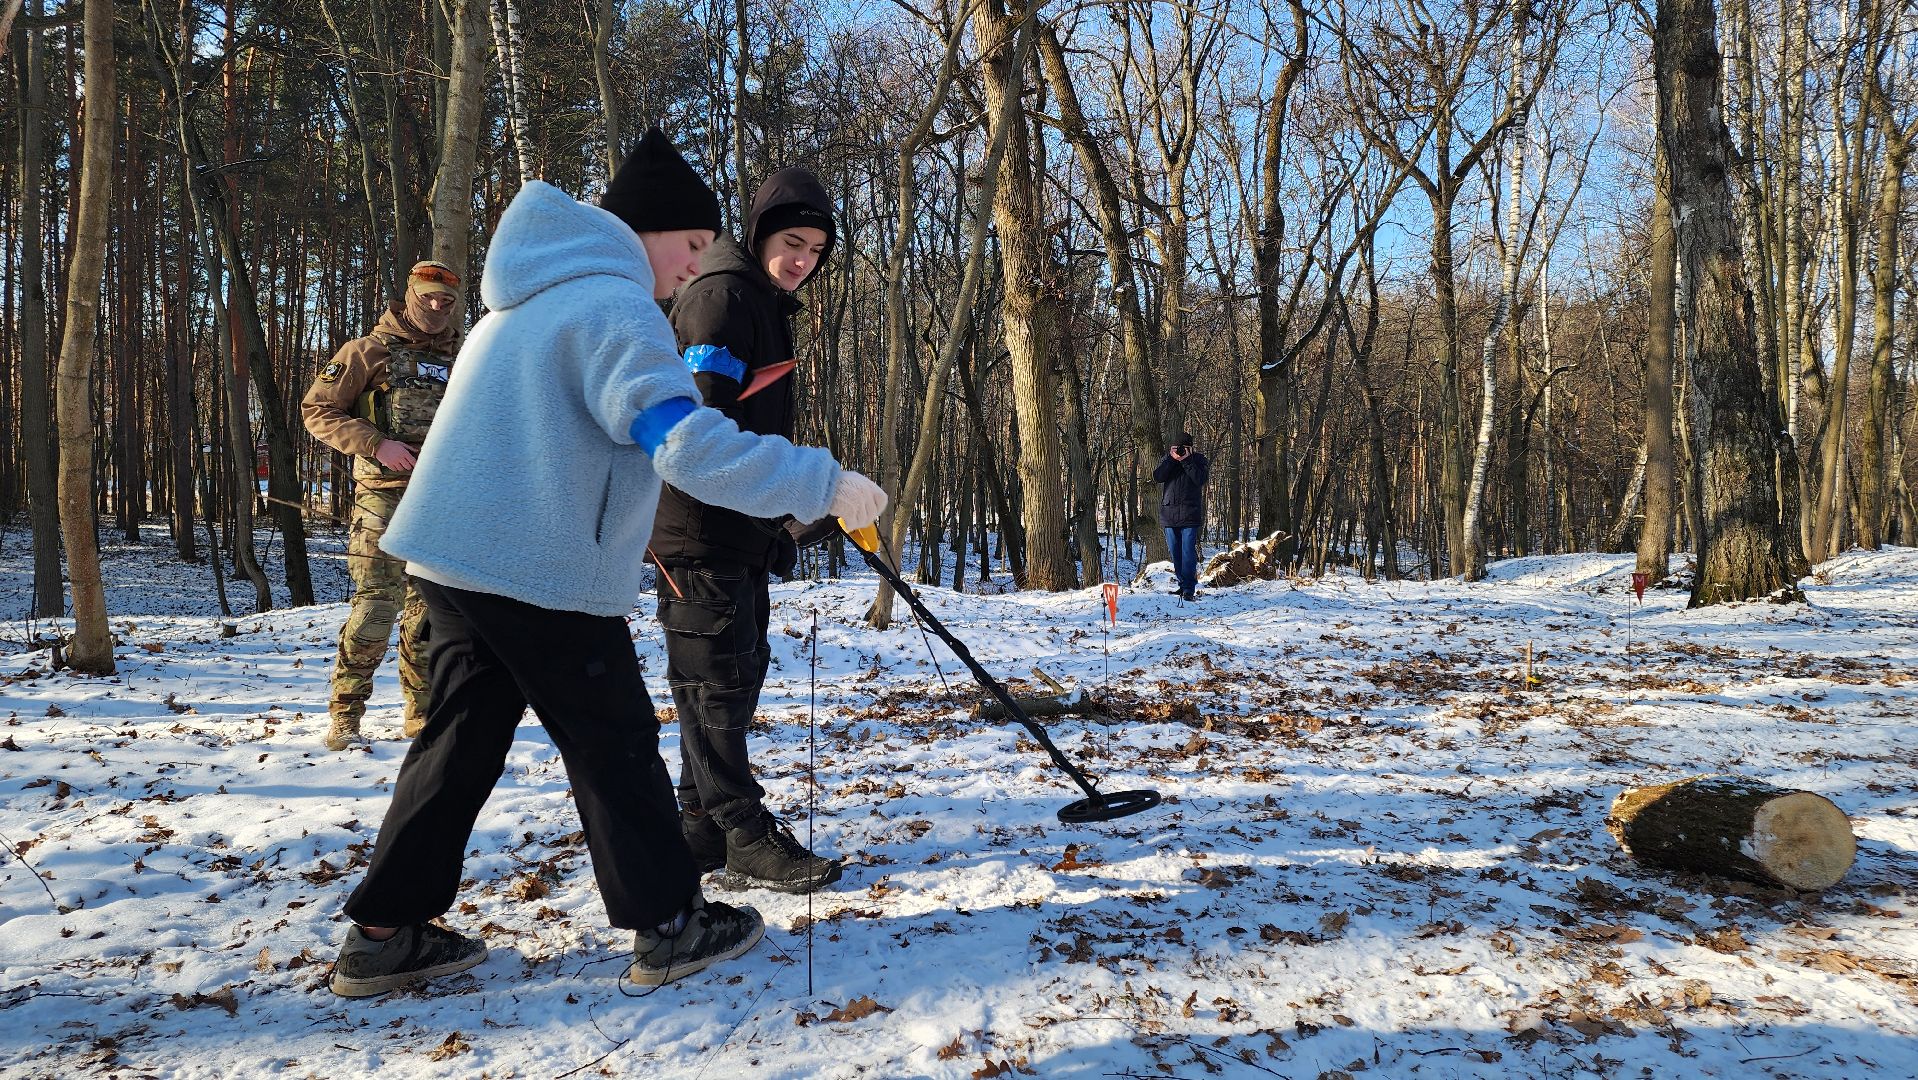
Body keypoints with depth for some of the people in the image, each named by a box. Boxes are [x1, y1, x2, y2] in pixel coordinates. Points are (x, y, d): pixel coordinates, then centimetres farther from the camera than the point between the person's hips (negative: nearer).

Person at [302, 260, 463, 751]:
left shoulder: (459, 359, 15)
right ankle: (344, 714, 0)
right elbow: (316, 409, -2)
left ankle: (421, 711, 17)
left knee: (430, 608, 8)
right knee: (377, 603, -11)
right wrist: (376, 444, -14)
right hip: (385, 495, -4)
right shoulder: (370, 351, 1)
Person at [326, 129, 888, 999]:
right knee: (613, 740, 2)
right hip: (541, 570, -9)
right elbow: (689, 445, -25)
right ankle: (669, 926, 13)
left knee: (464, 737, 14)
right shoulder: (613, 303, -13)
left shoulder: (530, 295, 19)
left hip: (451, 557, 9)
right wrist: (825, 485, -22)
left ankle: (384, 934, 20)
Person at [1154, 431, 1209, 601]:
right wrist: (1172, 459, -14)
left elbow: (1200, 479, -13)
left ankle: (1189, 589, -9)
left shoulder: (1199, 460, 4)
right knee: (1175, 553, 9)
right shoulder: (1167, 458, 10)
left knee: (1188, 552, -9)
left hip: (1190, 514, -4)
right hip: (1169, 512, 4)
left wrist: (1186, 461, -16)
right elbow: (1157, 476, -6)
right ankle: (1183, 584, 19)